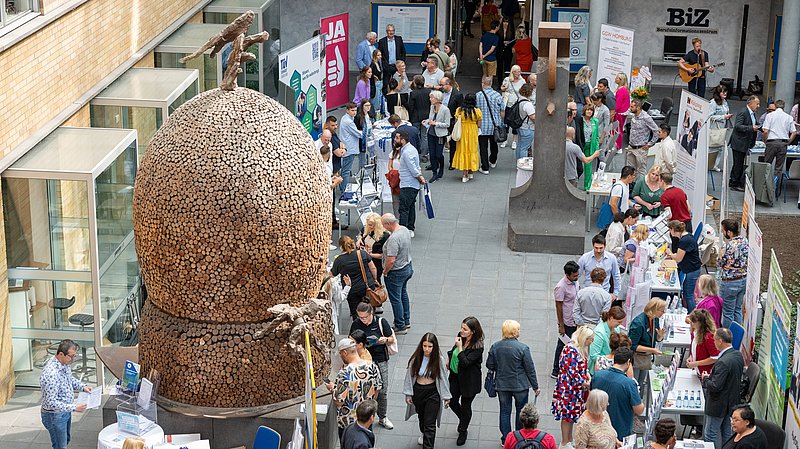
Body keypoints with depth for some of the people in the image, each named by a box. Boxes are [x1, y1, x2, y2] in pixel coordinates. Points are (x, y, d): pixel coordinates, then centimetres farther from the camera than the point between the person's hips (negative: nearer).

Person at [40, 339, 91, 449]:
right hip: (55, 415, -9)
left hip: (65, 411, 9)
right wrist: (74, 407, -31)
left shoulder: (65, 363, -7)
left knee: (66, 439, 27)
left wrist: (82, 386, -1)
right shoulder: (51, 374, -35)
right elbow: (51, 403, -33)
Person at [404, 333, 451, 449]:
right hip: (417, 391, 3)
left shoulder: (439, 360, -16)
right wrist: (408, 394, 0)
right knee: (421, 417, 28)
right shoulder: (415, 358, -13)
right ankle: (423, 434, 57)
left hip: (433, 393, -3)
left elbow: (443, 378, -7)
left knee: (430, 424, -5)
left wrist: (446, 396, -1)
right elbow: (409, 376, -3)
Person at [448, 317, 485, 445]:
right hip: (455, 375, 6)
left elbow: (465, 362, -31)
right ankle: (463, 419, 47)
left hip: (469, 380, -6)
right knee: (452, 402, 15)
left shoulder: (477, 347, -27)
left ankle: (463, 431, 34)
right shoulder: (460, 336, -8)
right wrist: (449, 358, 12)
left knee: (465, 405, 11)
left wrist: (460, 347, -32)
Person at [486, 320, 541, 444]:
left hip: (502, 385, 3)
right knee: (521, 410, 16)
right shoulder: (523, 348, -18)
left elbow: (490, 365, 2)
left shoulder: (495, 347, -8)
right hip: (520, 385, -3)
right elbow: (530, 369, -11)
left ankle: (505, 439, 20)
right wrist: (535, 386, 1)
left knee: (505, 411, 14)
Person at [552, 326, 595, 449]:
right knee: (567, 415, 0)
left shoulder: (581, 349, 8)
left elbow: (584, 367, 19)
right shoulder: (570, 350, -23)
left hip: (576, 389, 9)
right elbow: (572, 372, -23)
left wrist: (589, 377, 1)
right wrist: (586, 384, -16)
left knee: (571, 415, 18)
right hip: (568, 387, -9)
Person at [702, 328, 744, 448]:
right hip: (733, 402, 9)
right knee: (727, 433, 20)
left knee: (710, 435, 5)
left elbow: (715, 386, -28)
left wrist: (705, 379, -9)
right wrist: (712, 375, 8)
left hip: (719, 405, -9)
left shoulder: (723, 362, -30)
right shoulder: (738, 355, -1)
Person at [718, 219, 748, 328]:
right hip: (744, 279, 8)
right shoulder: (744, 241, -3)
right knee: (738, 309, 21)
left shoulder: (728, 246, -26)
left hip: (730, 283, -8)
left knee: (728, 313, 5)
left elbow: (719, 263, -12)